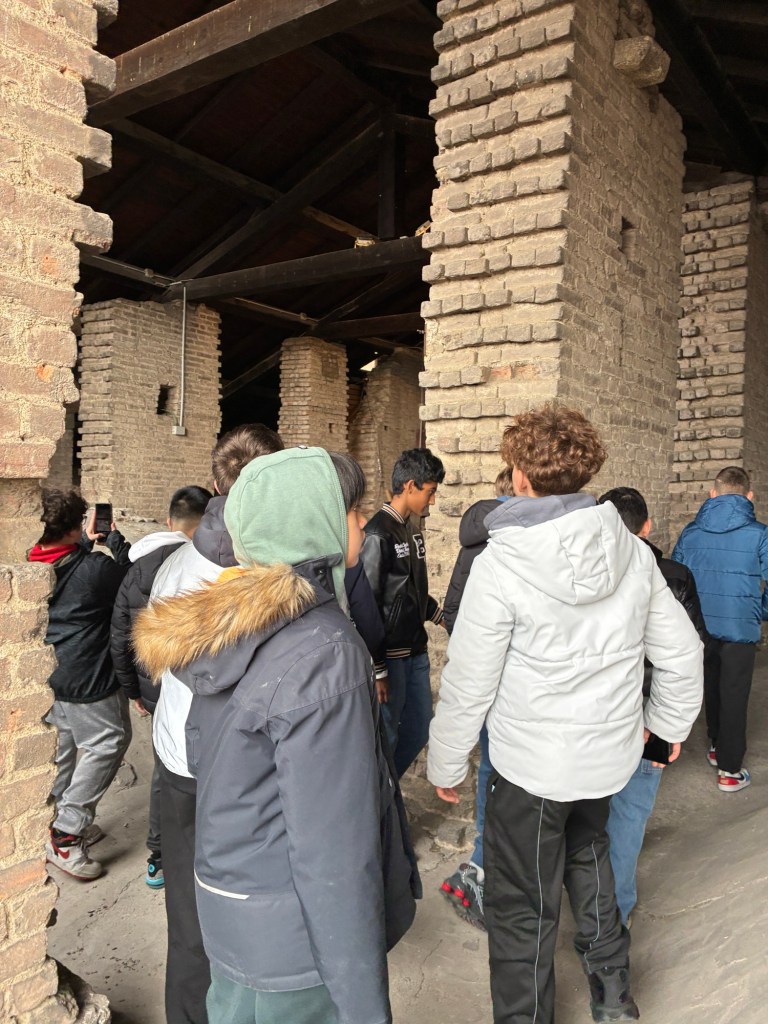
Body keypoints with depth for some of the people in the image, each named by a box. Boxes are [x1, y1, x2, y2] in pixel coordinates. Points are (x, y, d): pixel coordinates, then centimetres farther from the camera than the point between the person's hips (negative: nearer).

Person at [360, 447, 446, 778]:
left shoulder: (413, 529, 9)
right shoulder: (378, 534, -17)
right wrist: (377, 670, -18)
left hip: (416, 651, 9)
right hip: (390, 655, -8)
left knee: (419, 730, 17)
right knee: (386, 737, 5)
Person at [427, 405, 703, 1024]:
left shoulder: (499, 566, -22)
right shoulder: (633, 552, -7)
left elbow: (467, 687, -16)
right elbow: (681, 650, 2)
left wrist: (446, 765, -1)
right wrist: (669, 723, 19)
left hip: (532, 765, -6)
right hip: (611, 755, 6)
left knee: (523, 908, 12)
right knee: (587, 855, 31)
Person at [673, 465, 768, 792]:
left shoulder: (690, 532, -3)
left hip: (699, 628, 3)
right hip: (739, 629, -3)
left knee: (711, 688, 23)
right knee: (734, 697, 8)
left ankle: (716, 745, 39)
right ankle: (730, 771, 15)